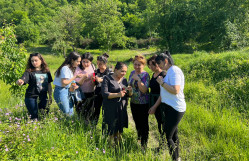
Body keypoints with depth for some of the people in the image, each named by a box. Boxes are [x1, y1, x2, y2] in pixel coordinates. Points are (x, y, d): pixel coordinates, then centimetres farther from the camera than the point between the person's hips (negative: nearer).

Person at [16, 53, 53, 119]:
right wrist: (19, 82, -46)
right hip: (31, 97, -3)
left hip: (43, 97, 4)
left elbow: (49, 84, 12)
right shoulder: (29, 72, -6)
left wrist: (50, 97, 13)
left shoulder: (46, 71, 5)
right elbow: (23, 80, -22)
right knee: (35, 117, -1)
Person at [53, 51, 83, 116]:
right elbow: (64, 83, -20)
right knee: (67, 114, -6)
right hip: (61, 92, -9)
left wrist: (73, 87, 0)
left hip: (67, 92, 9)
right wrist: (75, 76, -17)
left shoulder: (71, 68, 13)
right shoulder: (65, 68, -15)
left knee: (71, 113, 10)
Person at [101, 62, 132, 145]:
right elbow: (104, 94, -14)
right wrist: (117, 94, -25)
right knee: (110, 132, -2)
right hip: (110, 109, -5)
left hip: (122, 109, 5)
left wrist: (130, 91, -9)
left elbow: (129, 95, 14)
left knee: (119, 131, 11)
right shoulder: (107, 78, -5)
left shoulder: (124, 79, 12)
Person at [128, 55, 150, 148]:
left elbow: (144, 90, -22)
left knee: (143, 123, 3)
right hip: (133, 102, 7)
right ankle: (139, 138, 43)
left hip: (143, 103, -6)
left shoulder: (145, 75, -15)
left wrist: (138, 79, -30)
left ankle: (144, 143, 18)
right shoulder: (132, 73, 4)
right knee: (137, 122, 21)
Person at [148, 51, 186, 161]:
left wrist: (162, 82, -15)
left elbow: (175, 91, -27)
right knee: (173, 135, 18)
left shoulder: (174, 71, -14)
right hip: (169, 107, 10)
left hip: (174, 109, -10)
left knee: (167, 137, -5)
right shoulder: (169, 72, 15)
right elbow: (164, 92, 19)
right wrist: (155, 106, 21)